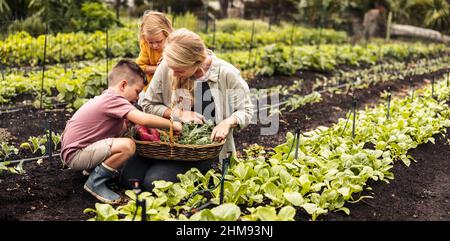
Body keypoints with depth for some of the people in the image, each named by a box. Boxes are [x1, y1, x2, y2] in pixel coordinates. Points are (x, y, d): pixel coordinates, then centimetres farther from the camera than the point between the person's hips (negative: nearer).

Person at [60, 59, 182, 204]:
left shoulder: (106, 98, 10)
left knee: (123, 126, 11)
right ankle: (95, 182, -7)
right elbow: (144, 119, -31)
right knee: (127, 145, -26)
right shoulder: (113, 99, -20)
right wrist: (173, 125, -17)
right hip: (74, 155, -10)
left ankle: (94, 167, 15)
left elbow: (128, 121, 17)